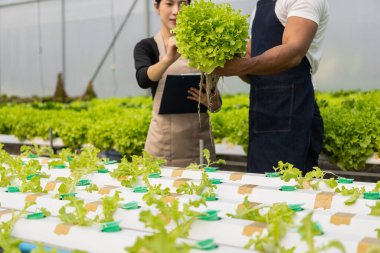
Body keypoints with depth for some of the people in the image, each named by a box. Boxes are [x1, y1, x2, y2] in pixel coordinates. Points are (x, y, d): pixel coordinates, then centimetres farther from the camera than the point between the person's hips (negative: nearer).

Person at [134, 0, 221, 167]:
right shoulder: (146, 47, 2)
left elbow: (216, 104, 6)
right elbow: (143, 80, -19)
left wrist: (212, 101, -16)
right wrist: (169, 59, -36)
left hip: (200, 142, 2)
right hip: (164, 142, -1)